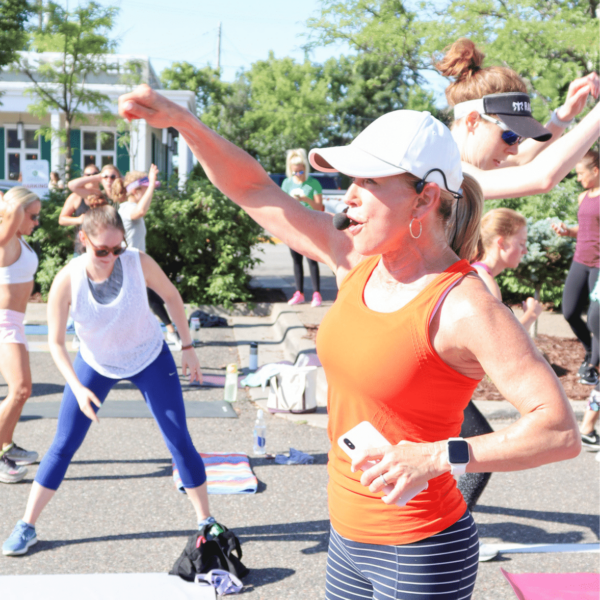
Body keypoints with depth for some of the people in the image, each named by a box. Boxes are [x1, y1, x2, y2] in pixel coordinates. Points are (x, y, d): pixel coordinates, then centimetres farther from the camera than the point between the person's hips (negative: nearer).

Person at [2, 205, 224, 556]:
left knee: (180, 441, -1)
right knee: (62, 446, 2)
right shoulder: (67, 281, -26)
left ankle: (206, 521, 16)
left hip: (150, 358, 0)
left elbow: (171, 295, -5)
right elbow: (55, 342, -17)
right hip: (95, 365, 0)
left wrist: (188, 346, -1)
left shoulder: (139, 263, -25)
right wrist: (77, 388, -28)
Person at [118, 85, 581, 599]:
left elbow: (561, 432, -26)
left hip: (420, 554, -6)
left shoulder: (464, 307, -22)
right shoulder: (357, 260, -1)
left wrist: (436, 457, -33)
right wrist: (181, 121, -3)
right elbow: (254, 190, 6)